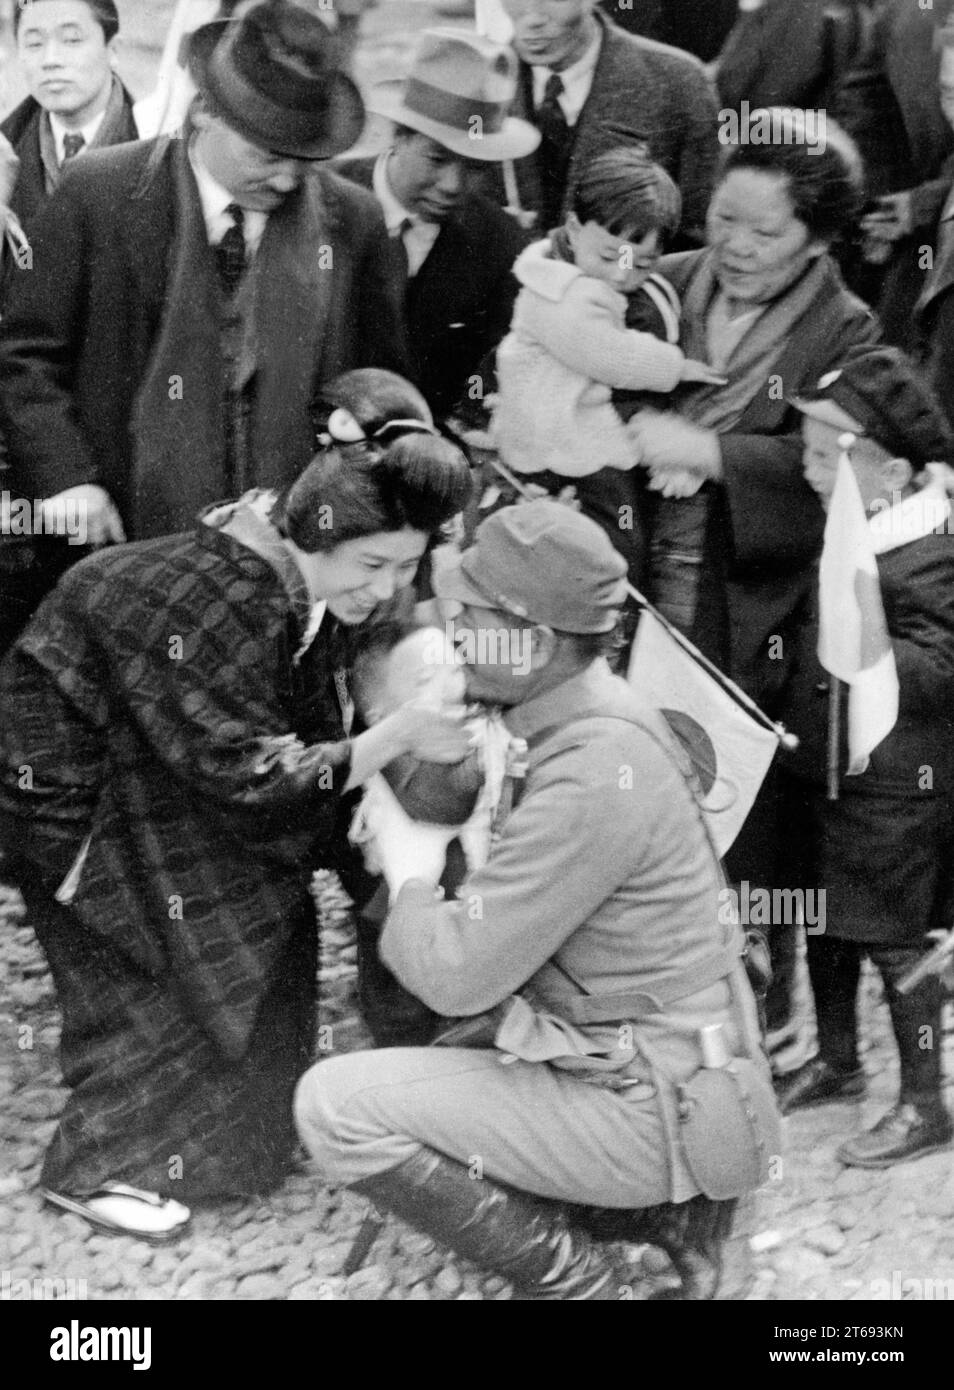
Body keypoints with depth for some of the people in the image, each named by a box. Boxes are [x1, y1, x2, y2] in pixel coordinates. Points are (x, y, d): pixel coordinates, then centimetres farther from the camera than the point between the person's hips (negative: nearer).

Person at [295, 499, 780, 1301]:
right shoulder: (592, 714, 5)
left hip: (652, 1107, -10)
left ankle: (571, 1275, -2)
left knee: (338, 1108, -13)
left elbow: (453, 975, -24)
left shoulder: (595, 776, -26)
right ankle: (665, 1209, 16)